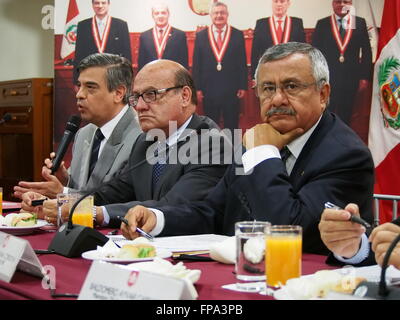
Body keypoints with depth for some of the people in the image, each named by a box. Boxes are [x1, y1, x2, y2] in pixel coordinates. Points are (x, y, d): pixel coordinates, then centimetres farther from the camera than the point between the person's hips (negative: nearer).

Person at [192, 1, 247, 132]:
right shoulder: (200, 35, 4)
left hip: (231, 89, 0)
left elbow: (242, 63, 2)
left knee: (232, 125, 8)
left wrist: (243, 86, -2)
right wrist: (197, 87, -2)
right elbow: (196, 64, 3)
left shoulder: (238, 35, 2)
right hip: (209, 89, 1)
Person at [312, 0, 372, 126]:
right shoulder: (322, 24, 0)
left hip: (351, 79, 1)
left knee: (346, 116, 12)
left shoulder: (360, 23, 2)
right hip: (327, 78, -1)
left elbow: (366, 51, 3)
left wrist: (365, 76, -2)